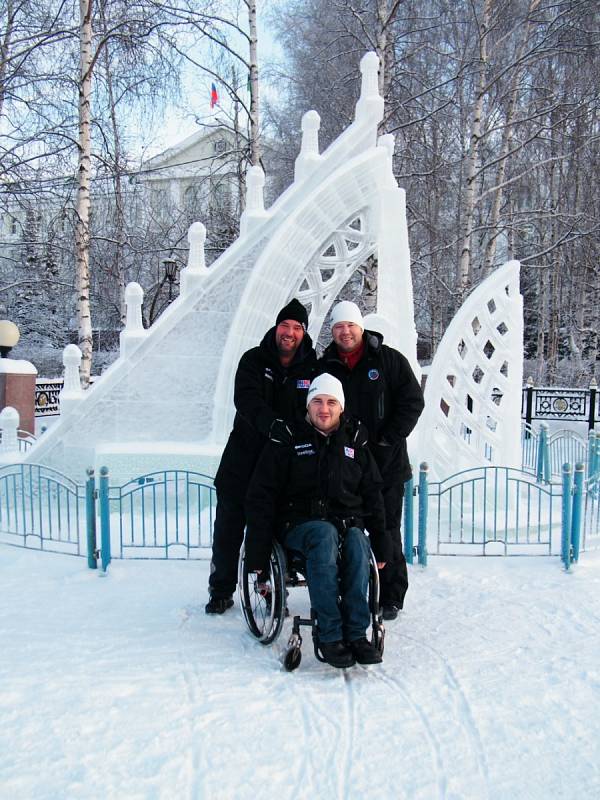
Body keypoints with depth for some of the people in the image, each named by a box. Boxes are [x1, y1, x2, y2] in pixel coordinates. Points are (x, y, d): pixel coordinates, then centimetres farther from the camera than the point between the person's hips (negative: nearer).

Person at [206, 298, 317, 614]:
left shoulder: (313, 369, 1)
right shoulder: (253, 360, -3)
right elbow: (246, 399, -20)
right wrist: (272, 424, -38)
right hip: (244, 456, 0)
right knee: (228, 526, 6)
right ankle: (221, 591, 23)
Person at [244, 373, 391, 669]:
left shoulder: (355, 442, 16)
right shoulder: (288, 442, 5)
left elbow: (373, 495, 22)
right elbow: (261, 497, 2)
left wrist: (381, 544, 14)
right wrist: (257, 552, -5)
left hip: (347, 522, 3)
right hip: (299, 524, -2)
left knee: (357, 541, -32)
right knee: (325, 535, -36)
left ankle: (355, 632, -30)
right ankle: (329, 636, -36)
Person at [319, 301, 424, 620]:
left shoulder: (389, 360, 0)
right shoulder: (324, 366, 8)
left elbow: (412, 401, -2)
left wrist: (388, 439, -9)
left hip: (385, 463, -3)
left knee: (386, 530, 3)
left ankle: (391, 597, 15)